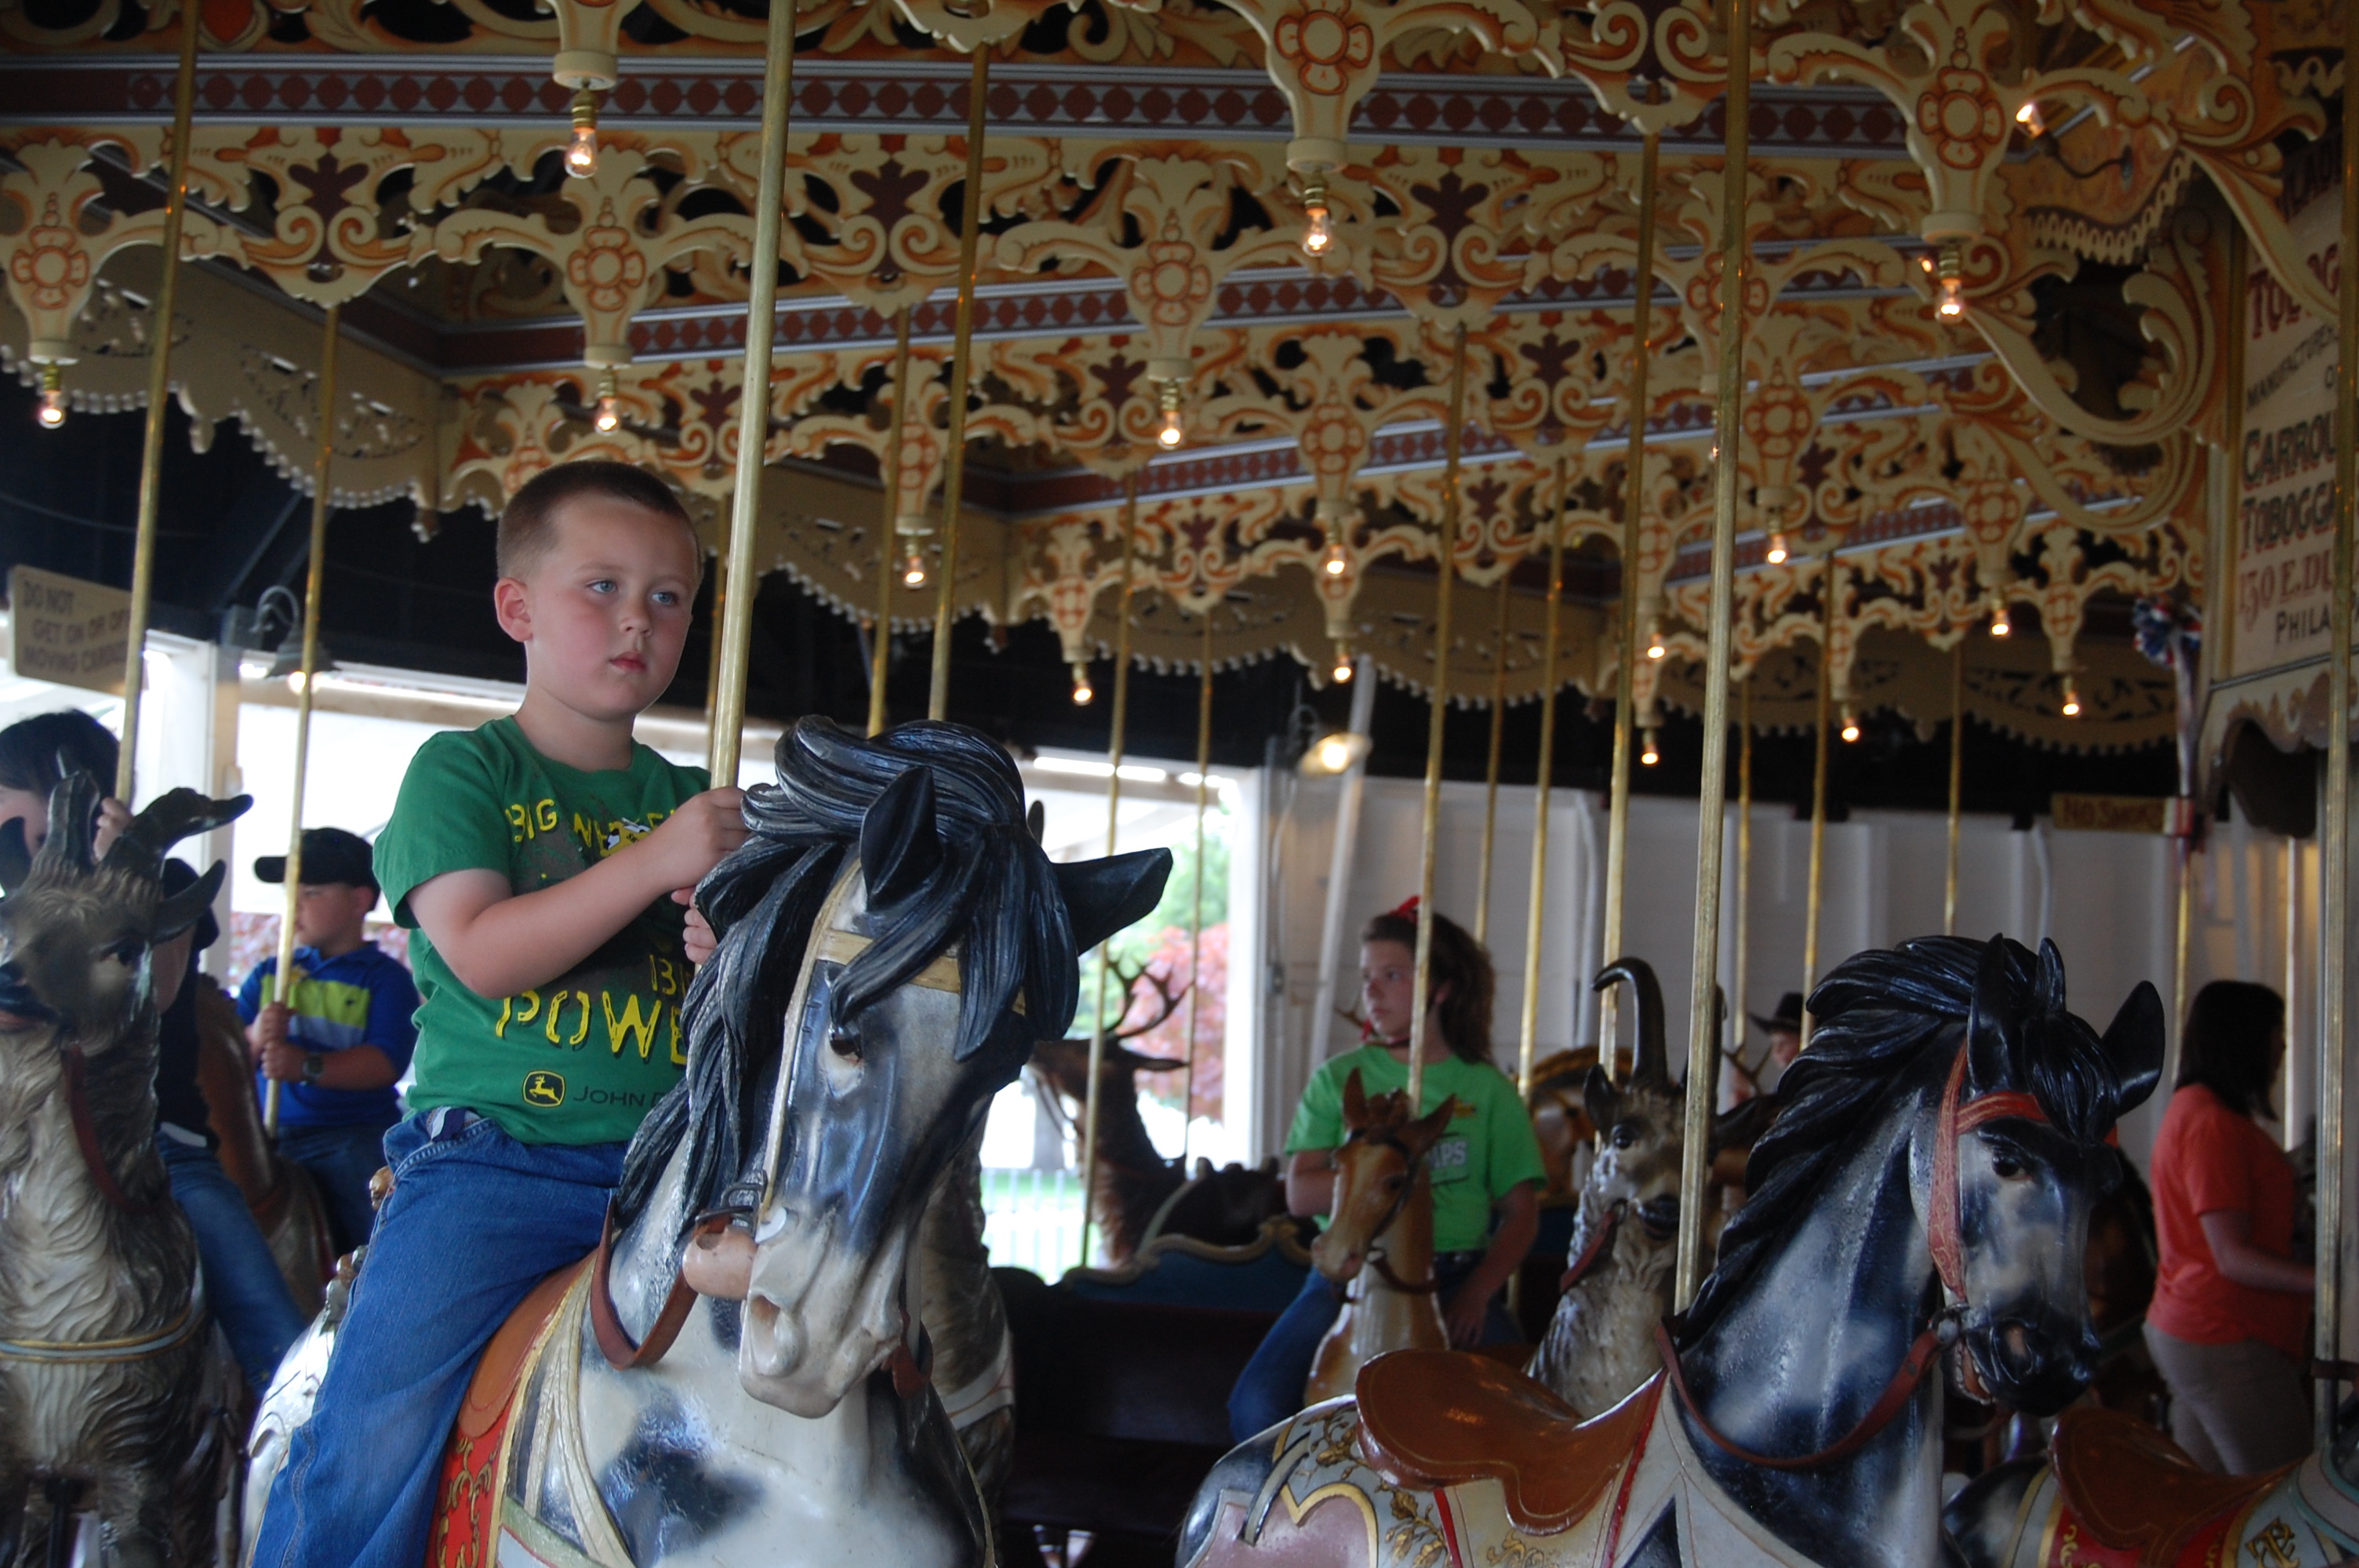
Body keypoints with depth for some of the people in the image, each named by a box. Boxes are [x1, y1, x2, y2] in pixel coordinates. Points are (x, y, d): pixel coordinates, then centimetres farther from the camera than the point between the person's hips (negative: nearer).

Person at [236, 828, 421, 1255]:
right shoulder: (268, 975, 18)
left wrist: (309, 1067, -26)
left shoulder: (385, 978, 2)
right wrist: (254, 1040, -14)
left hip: (354, 1136, -4)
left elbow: (386, 1063, -13)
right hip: (269, 1136, 4)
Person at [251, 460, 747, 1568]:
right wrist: (654, 862, -18)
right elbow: (482, 954, -11)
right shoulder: (463, 770, 4)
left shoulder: (690, 801, 16)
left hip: (666, 1168, 4)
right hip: (493, 1156, -4)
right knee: (376, 1433, -19)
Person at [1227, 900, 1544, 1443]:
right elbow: (1300, 1194, 0)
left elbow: (1521, 1215, 5)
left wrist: (1476, 1293, -10)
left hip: (1454, 1280, 0)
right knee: (1256, 1404, -21)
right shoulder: (1338, 1080, 10)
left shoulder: (1488, 1090, 8)